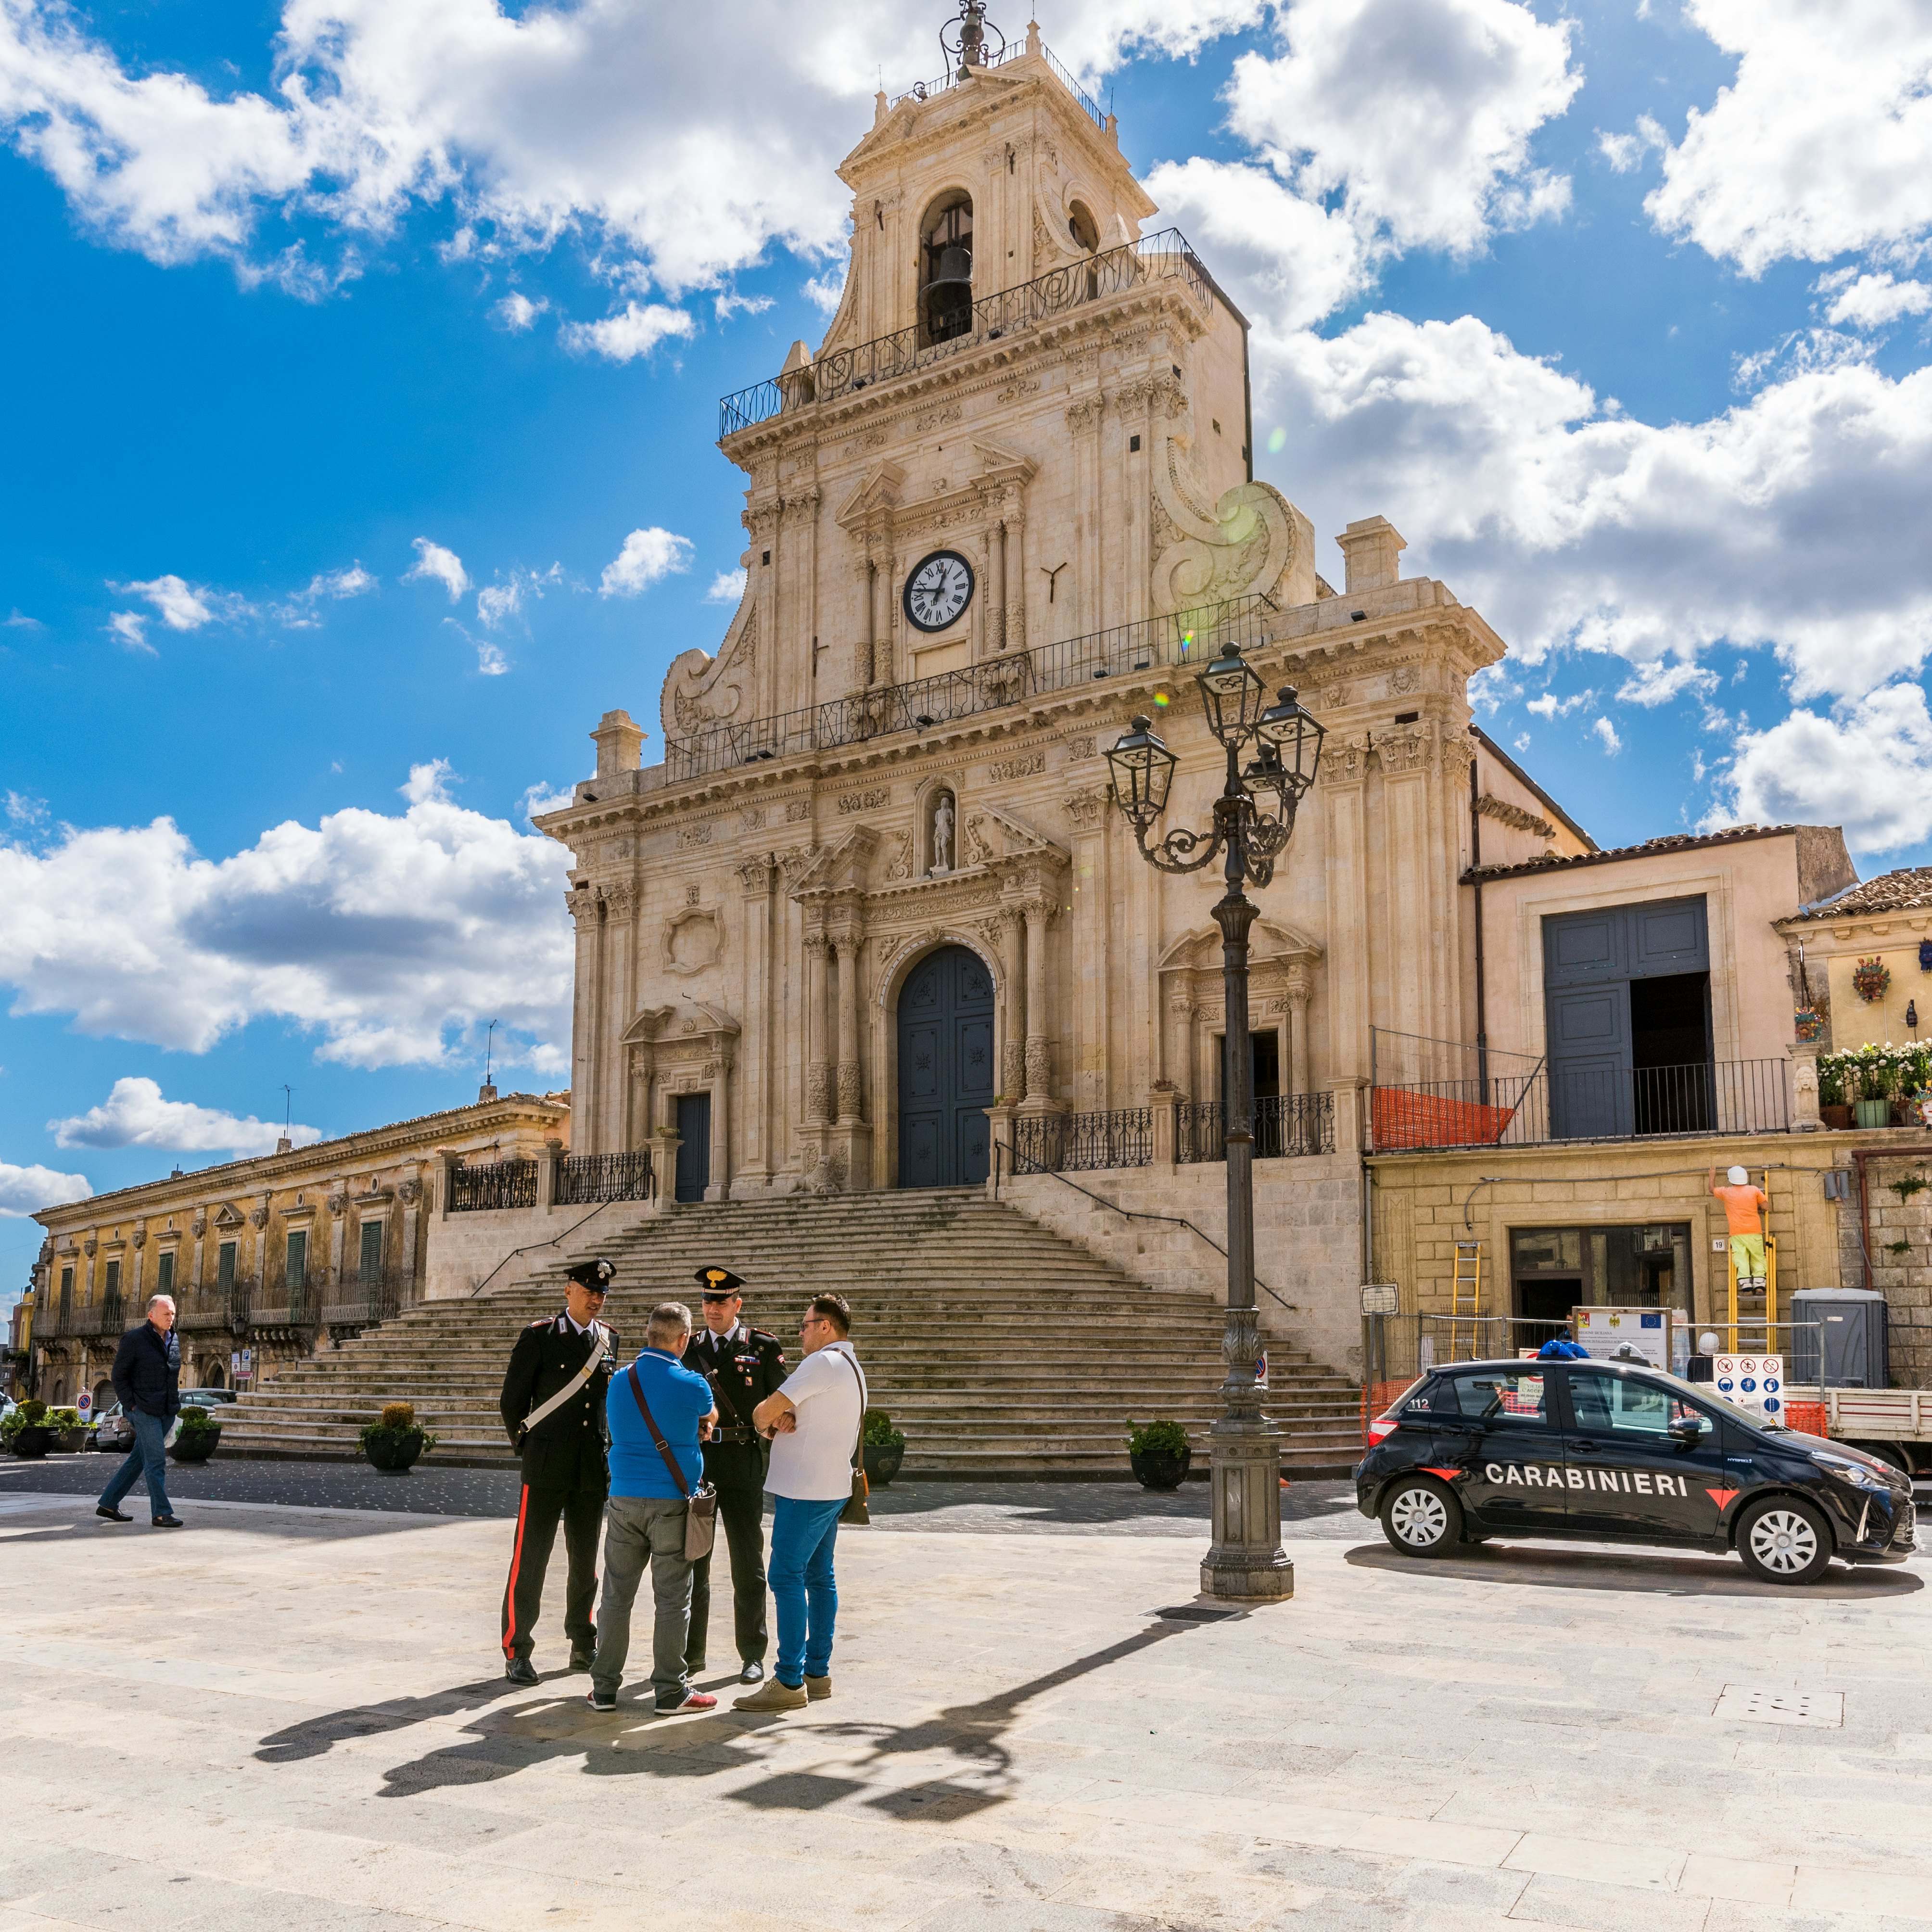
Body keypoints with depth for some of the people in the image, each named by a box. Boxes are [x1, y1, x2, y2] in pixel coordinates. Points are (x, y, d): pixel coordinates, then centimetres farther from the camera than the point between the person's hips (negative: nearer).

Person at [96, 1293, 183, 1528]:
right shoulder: (134, 1339, -9)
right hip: (144, 1410, -7)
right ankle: (161, 1513, -6)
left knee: (139, 1459, 12)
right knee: (157, 1460, -10)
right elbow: (119, 1376, -5)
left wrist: (174, 1402, 13)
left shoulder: (174, 1339, 11)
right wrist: (132, 1405, -11)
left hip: (166, 1411, 7)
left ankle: (108, 1505, 24)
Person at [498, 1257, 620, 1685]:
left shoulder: (609, 1339, 8)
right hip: (546, 1470, -4)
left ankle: (583, 1646, 25)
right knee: (530, 1561, -1)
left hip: (594, 1469, 4)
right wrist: (528, 1448, 7)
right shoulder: (538, 1337, -6)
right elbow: (512, 1400, 0)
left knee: (585, 1561, 13)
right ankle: (517, 1653, 9)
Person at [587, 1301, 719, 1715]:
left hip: (623, 1498, 4)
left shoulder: (621, 1380, 5)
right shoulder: (692, 1385, -8)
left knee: (616, 1594, 10)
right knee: (672, 1599, 3)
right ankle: (670, 1689, 8)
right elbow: (710, 1417, 13)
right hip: (671, 1500, -4)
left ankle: (605, 1687, 15)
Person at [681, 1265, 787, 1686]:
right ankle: (691, 1653, 20)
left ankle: (753, 1655, 14)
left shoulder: (764, 1347, 1)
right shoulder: (689, 1347, 9)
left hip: (743, 1466, -3)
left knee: (747, 1564, 4)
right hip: (694, 1464, 3)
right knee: (691, 1562, 8)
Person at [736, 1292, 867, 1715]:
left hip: (805, 1491, -10)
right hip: (832, 1488, 10)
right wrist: (779, 1420, -3)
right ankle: (818, 1672, 17)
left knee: (787, 1577, -8)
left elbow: (765, 1411, -13)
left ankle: (789, 1682, -8)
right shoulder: (852, 1368, 19)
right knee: (819, 1577, 12)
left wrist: (764, 1420, 9)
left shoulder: (823, 1363, -14)